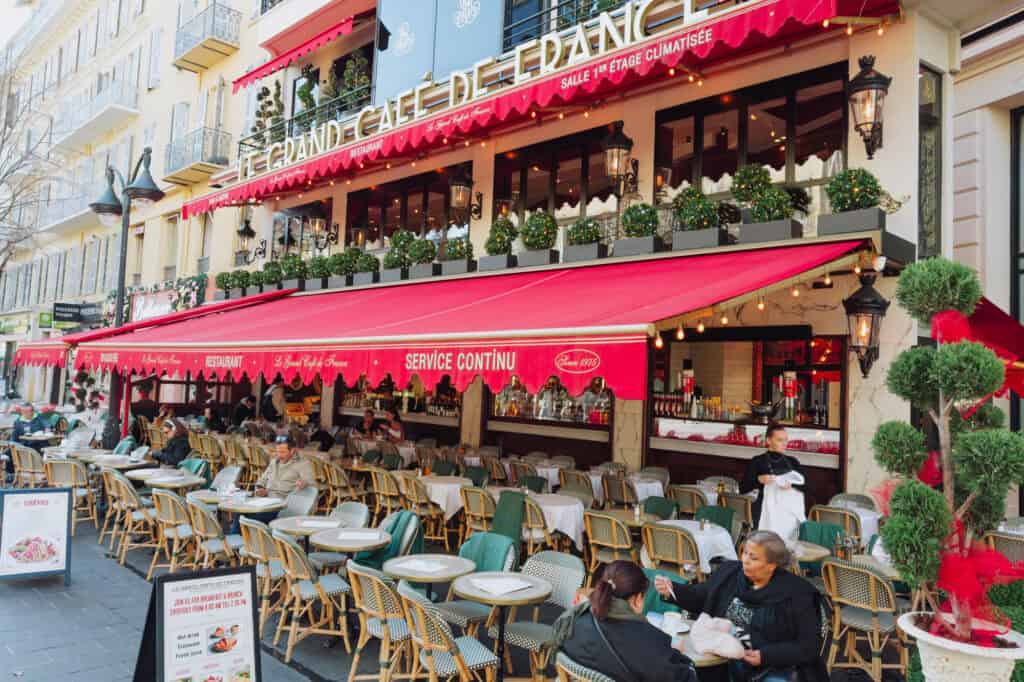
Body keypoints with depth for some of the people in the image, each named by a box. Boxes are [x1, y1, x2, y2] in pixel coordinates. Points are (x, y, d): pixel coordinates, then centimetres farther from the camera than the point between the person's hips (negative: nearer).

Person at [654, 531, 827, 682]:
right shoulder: (729, 572, 4)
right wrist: (671, 590, -2)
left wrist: (766, 656, -18)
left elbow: (810, 646, -7)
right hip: (723, 660, 2)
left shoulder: (796, 593, -9)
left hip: (773, 668, -2)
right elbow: (700, 598, 16)